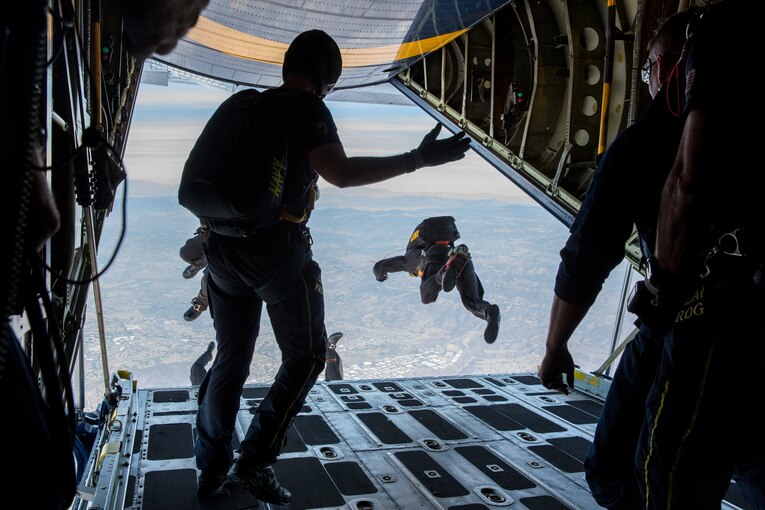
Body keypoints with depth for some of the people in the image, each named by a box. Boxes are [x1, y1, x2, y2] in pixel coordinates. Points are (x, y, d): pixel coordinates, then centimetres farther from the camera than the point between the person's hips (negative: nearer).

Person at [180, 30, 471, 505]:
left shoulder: (238, 104, 13)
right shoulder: (306, 107, -7)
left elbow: (200, 174, 19)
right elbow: (341, 172, -23)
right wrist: (417, 159, -20)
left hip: (223, 247, 7)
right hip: (278, 248, -7)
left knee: (231, 359, 17)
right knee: (306, 356, 9)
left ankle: (212, 469, 24)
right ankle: (256, 461, 6)